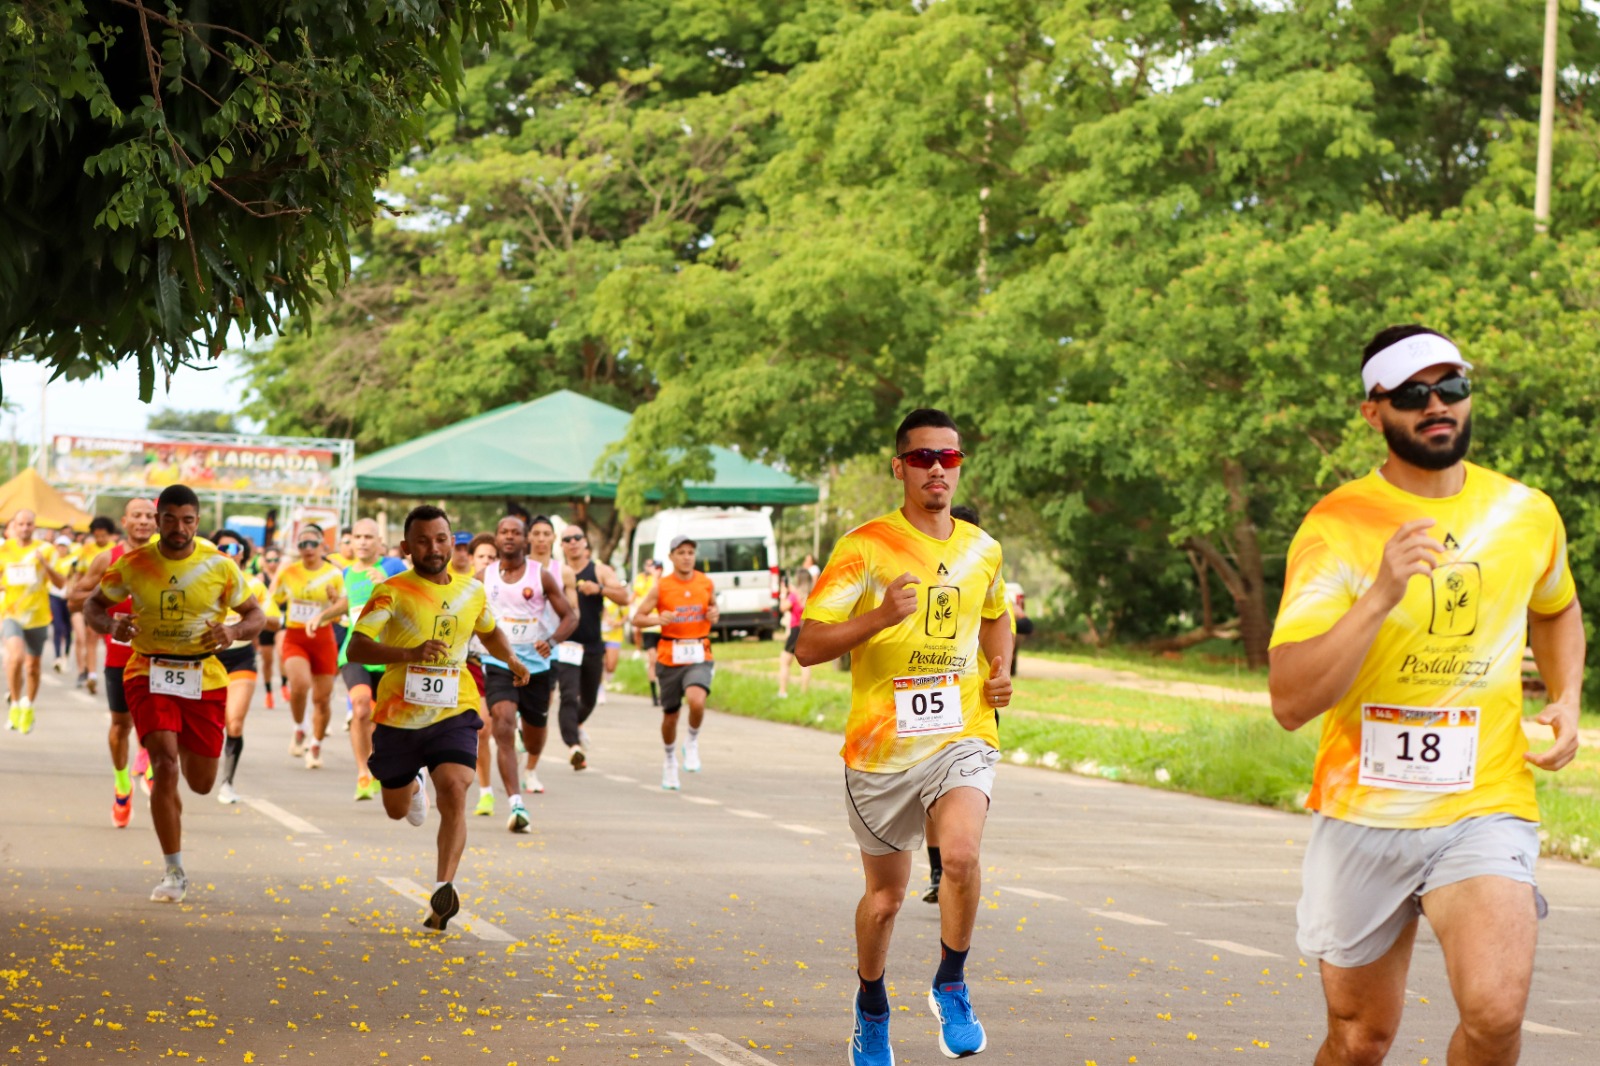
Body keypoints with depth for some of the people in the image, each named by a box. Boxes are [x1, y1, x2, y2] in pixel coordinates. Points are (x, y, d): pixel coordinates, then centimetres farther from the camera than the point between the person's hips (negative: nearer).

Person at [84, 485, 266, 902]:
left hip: (204, 678, 2)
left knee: (201, 784, 9)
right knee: (165, 764, -20)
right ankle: (174, 873, -11)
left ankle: (189, 752, 50)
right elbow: (93, 607, 6)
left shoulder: (220, 566, -4)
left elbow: (255, 613, 5)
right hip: (149, 674, -2)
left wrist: (234, 631, -17)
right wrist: (111, 625, -17)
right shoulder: (133, 565, -4)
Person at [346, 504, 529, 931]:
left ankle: (443, 892, -27)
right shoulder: (392, 592, -12)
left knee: (453, 791, -24)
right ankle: (414, 784, 55)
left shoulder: (472, 590, 4)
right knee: (397, 810, 17)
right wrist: (411, 653, -38)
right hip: (399, 717, -1)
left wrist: (511, 660, 17)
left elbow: (490, 631, 28)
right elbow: (356, 648, -26)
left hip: (453, 714, 1)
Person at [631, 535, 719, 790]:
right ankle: (670, 759, 37)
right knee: (670, 715, 10)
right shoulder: (661, 587, -3)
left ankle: (692, 741, 1)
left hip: (699, 657, 0)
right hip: (670, 658, 0)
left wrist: (714, 615, -2)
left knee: (696, 701, -28)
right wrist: (658, 619, -21)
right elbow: (637, 617, -1)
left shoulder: (706, 584, 3)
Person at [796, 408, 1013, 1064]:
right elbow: (807, 647, -12)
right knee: (885, 893, 11)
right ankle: (871, 1012, 35)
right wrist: (879, 617, -27)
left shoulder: (981, 550, 7)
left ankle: (951, 987, -4)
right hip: (881, 744, -1)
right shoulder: (865, 548, -8)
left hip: (961, 736, 2)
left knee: (962, 856, -25)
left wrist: (1000, 670, 9)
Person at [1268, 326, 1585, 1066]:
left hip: (1485, 808, 1)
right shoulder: (1336, 527, -10)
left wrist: (1566, 700, 8)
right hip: (1361, 812, -1)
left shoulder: (1527, 514, 2)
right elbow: (1290, 701, -19)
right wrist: (1381, 594, -29)